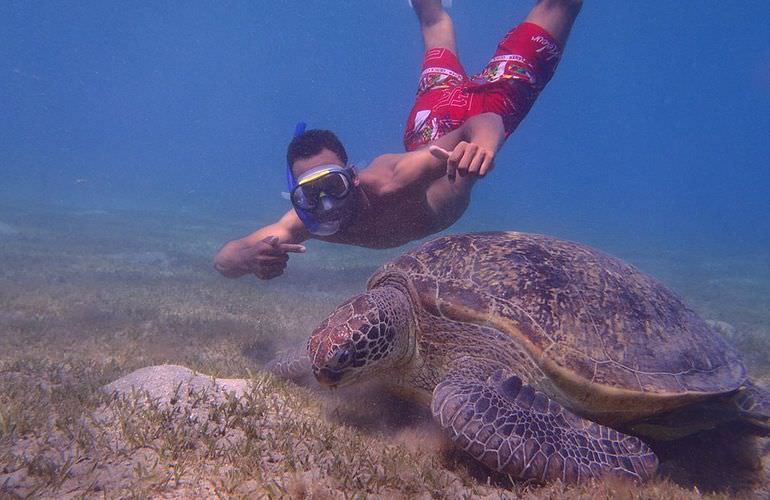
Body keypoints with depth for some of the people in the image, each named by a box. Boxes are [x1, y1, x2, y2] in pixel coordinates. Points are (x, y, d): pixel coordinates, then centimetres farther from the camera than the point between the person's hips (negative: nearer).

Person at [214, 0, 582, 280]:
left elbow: (482, 122, -48)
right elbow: (223, 260, -30)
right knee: (445, 85, 35)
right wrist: (250, 255, -54)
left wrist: (482, 142, -71)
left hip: (461, 133, -5)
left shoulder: (391, 185, -44)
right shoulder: (305, 218, -29)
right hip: (426, 137, 5)